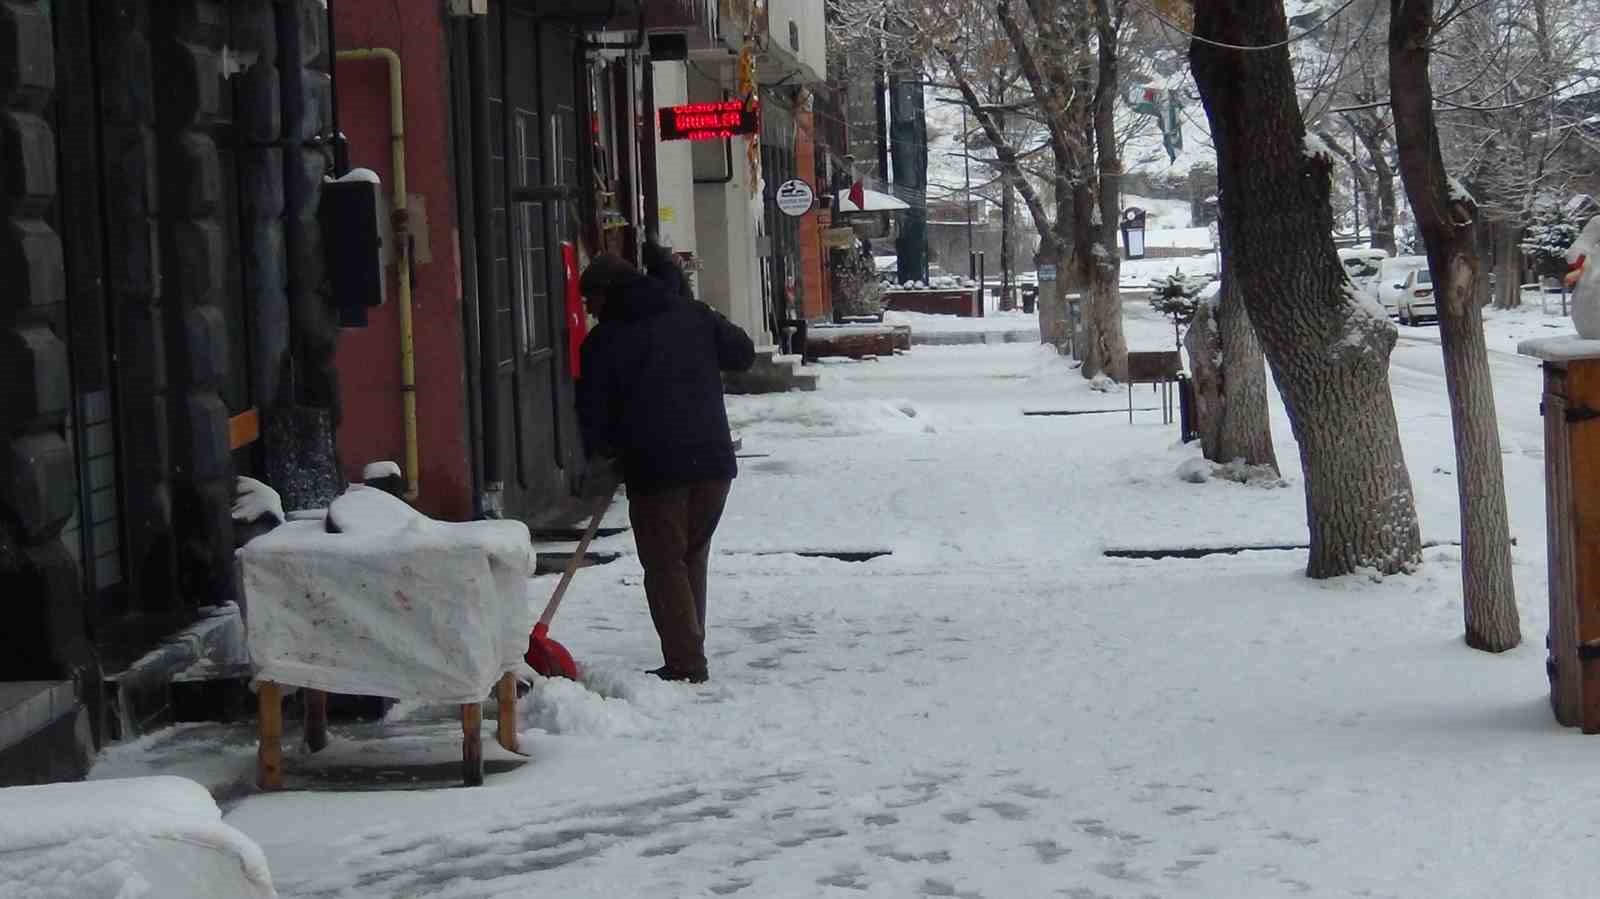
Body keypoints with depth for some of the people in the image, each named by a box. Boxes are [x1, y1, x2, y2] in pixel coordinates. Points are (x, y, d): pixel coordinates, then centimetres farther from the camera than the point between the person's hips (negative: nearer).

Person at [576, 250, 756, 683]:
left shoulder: (603, 342, -2)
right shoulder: (694, 315, 9)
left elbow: (593, 412, 1)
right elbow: (743, 354, 17)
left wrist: (600, 461, 16)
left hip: (655, 467, -5)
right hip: (713, 459, 5)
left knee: (665, 566, 4)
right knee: (693, 557, 16)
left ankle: (685, 664, -2)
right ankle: (690, 657, 19)